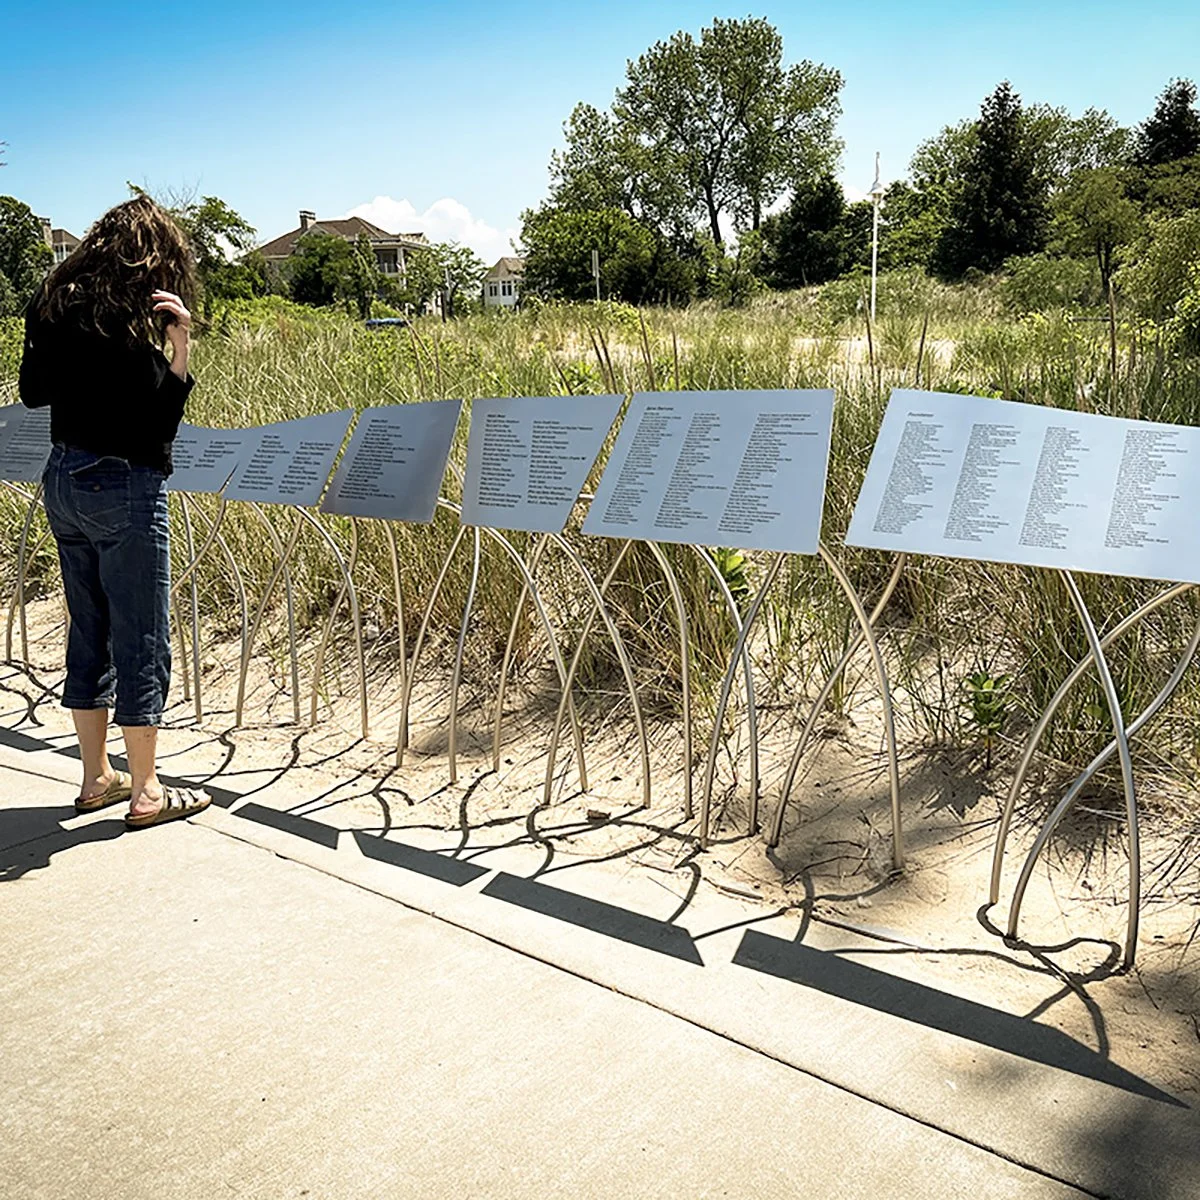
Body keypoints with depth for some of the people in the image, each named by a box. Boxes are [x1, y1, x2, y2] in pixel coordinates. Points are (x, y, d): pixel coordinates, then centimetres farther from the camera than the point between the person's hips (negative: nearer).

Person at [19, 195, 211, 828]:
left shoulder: (53, 304, 6)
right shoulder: (130, 323, -17)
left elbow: (32, 391, 16)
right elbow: (157, 421, -18)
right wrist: (179, 348, -21)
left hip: (62, 482, 8)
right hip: (124, 489, -8)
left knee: (89, 629, 16)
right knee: (141, 638, 2)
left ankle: (96, 775, 27)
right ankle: (145, 792, 12)